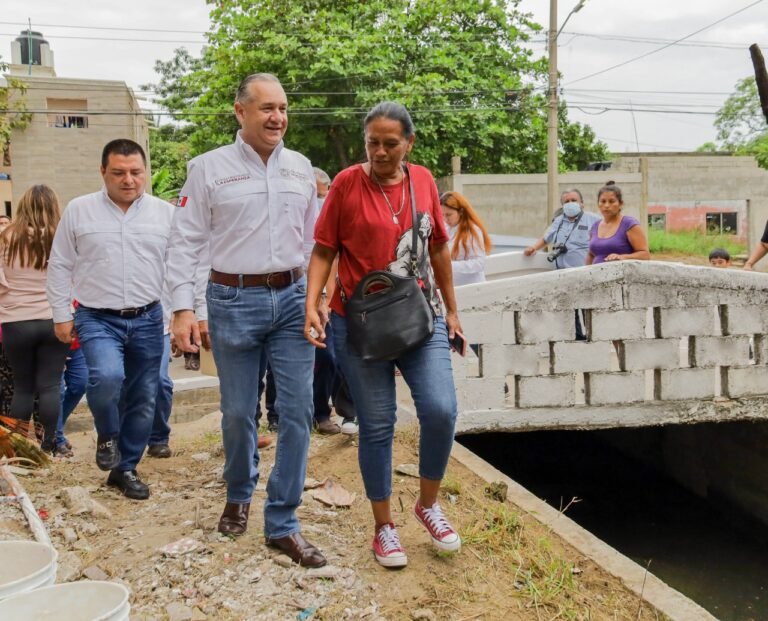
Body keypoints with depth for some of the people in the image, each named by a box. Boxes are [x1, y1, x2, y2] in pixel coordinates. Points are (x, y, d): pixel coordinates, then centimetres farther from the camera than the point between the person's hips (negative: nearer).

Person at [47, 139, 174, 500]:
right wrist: (62, 316, 2)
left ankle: (125, 468, 24)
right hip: (98, 319, -2)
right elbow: (60, 267, 5)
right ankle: (107, 436, 4)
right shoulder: (79, 211, 0)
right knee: (106, 377, -27)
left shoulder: (165, 213, 2)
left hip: (148, 320, 2)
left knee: (143, 399, 6)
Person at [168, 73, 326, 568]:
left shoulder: (301, 167, 9)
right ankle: (239, 495, 37)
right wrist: (183, 308, -9)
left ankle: (283, 524, 10)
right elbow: (186, 242, -2)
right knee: (239, 412, 8)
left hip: (293, 297, 3)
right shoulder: (209, 168, -1)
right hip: (234, 301, -2)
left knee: (297, 411, -1)